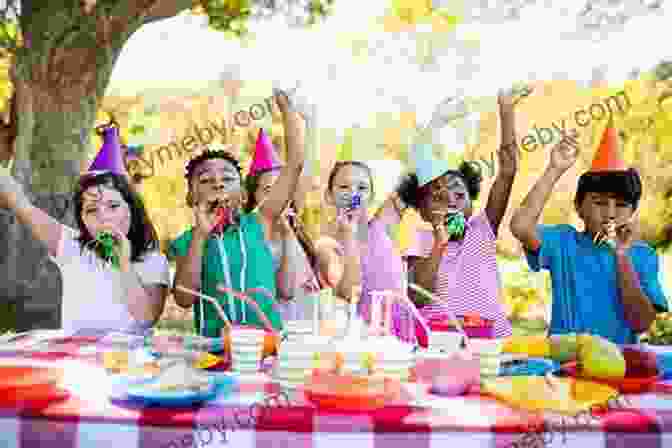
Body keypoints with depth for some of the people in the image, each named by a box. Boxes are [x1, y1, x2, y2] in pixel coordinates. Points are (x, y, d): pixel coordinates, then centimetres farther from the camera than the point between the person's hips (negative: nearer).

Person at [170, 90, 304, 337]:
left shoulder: (258, 223, 5)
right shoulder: (187, 242, 6)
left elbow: (295, 163, 1)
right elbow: (184, 299, -7)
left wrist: (284, 103, 0)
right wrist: (201, 235, -10)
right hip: (215, 345, -1)